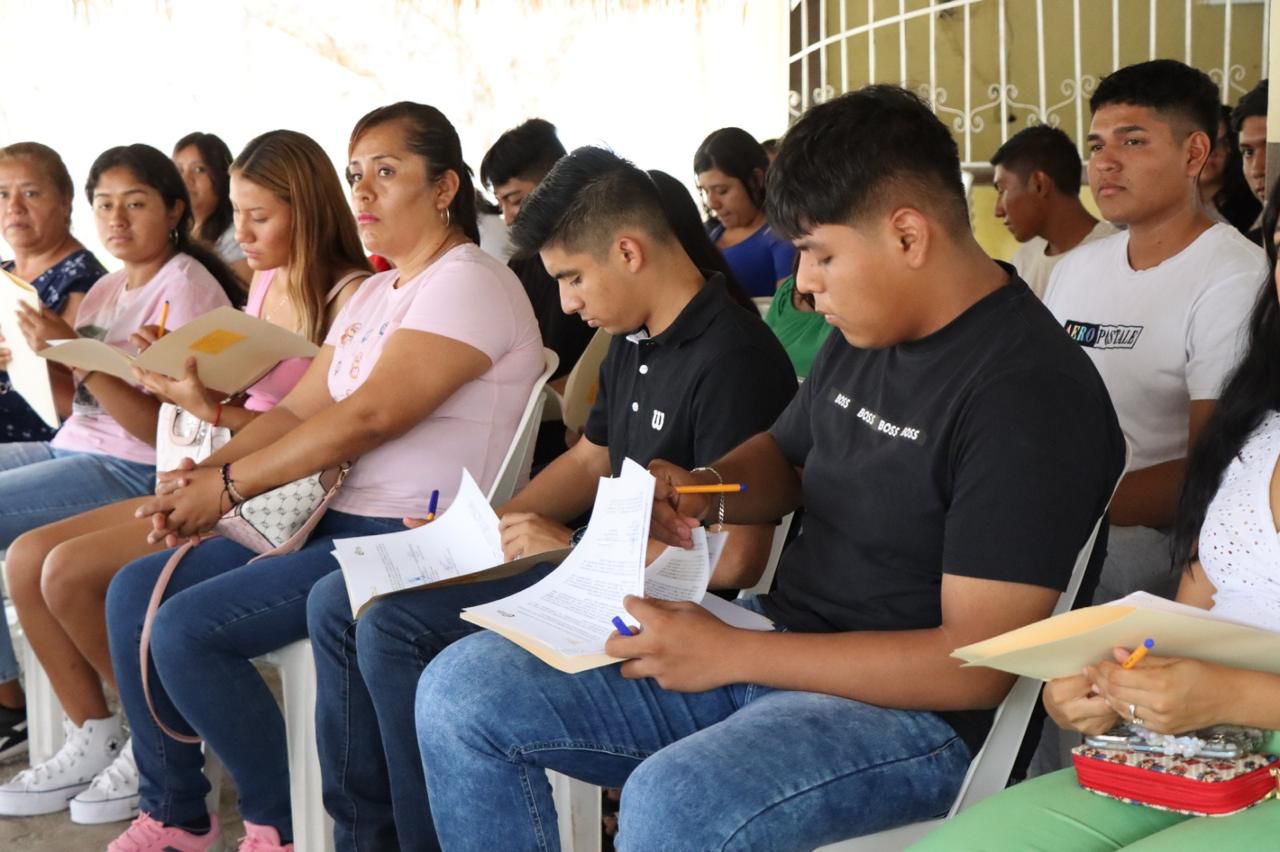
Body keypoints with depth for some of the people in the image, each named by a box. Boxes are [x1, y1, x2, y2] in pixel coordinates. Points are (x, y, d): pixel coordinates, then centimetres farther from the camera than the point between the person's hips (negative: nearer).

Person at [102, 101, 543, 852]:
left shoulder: (470, 283, -13)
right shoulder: (373, 293, 18)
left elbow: (367, 418, -22)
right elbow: (297, 409, 14)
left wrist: (230, 486, -17)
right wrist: (203, 474, -4)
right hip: (338, 522, 10)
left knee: (187, 628, -19)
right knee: (136, 592, 3)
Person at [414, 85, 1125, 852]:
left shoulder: (1029, 393, -19)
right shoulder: (864, 339, 7)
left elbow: (977, 663, -23)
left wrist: (733, 652, -22)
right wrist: (700, 489, 1)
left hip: (916, 712, -9)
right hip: (771, 653, 9)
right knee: (463, 688, 0)